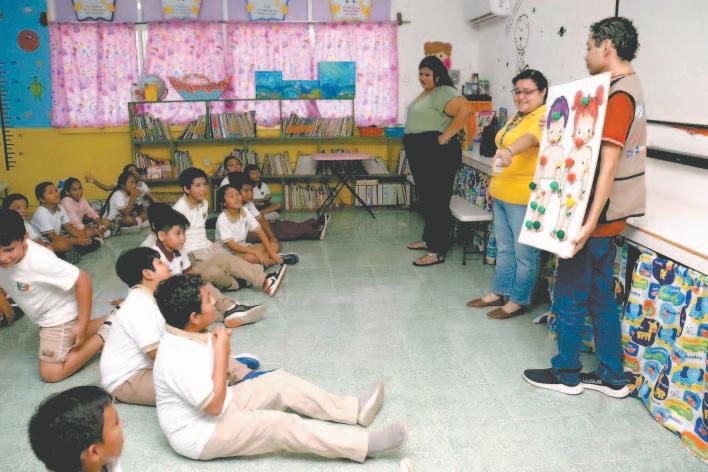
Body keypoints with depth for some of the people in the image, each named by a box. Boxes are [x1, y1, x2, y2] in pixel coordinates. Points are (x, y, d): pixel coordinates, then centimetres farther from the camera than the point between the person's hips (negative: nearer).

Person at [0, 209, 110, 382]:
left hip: (61, 314, -8)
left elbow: (82, 280, -32)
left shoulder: (39, 260, -36)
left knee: (50, 373, -5)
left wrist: (82, 324, -26)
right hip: (45, 315, 8)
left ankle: (105, 334, -3)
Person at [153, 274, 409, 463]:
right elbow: (214, 405, -29)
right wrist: (221, 351, -28)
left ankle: (356, 409, 7)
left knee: (280, 382, 3)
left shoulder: (189, 336, -2)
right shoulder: (176, 358, -32)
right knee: (281, 426, -21)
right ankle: (366, 444, -19)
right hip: (202, 436, -10)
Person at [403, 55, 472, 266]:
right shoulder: (425, 93, 18)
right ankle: (429, 239, 31)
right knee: (426, 198, 18)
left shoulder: (443, 93, -13)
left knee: (438, 201, -7)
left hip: (438, 154, -10)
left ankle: (437, 252, -4)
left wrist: (446, 136, -25)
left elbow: (465, 109, -28)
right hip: (421, 154, 10)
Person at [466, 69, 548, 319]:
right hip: (502, 194, 9)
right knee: (504, 248, 18)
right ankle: (499, 292, 30)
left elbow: (530, 137, -36)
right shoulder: (516, 117, 16)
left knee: (524, 252, 4)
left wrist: (509, 150, -54)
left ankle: (519, 300, 16)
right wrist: (494, 183, 23)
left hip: (525, 198, -9)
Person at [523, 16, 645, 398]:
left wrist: (589, 224, -26)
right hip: (608, 216, 10)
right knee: (600, 296, 15)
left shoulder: (618, 95, -18)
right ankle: (612, 377, 24)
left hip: (596, 217, -9)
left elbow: (608, 167, -24)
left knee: (569, 296, 4)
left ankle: (566, 374, 18)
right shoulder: (629, 88, 14)